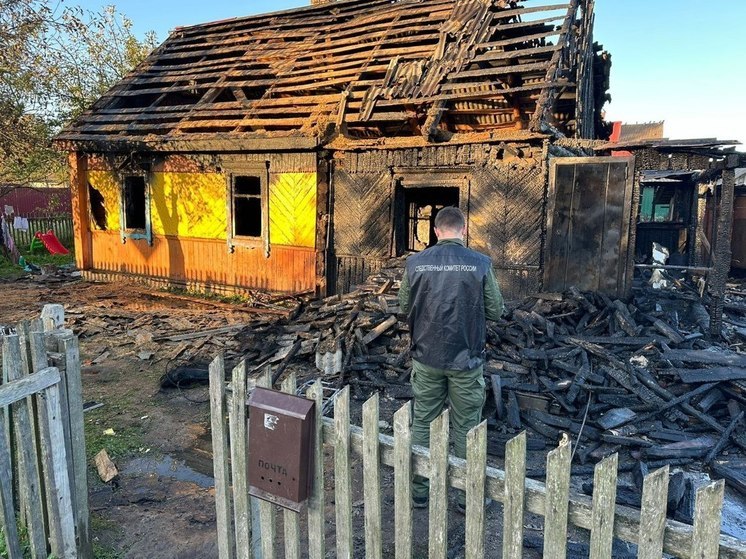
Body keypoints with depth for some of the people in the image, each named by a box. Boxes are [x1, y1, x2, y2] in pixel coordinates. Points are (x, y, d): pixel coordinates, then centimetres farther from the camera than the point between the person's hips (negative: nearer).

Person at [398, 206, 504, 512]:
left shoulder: (415, 262, -5)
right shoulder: (480, 264, -10)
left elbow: (404, 307, 4)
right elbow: (496, 311, -4)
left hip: (426, 358, 2)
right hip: (466, 360, -1)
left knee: (422, 423, 15)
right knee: (466, 428, 12)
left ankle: (419, 491, 27)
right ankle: (468, 495, 25)